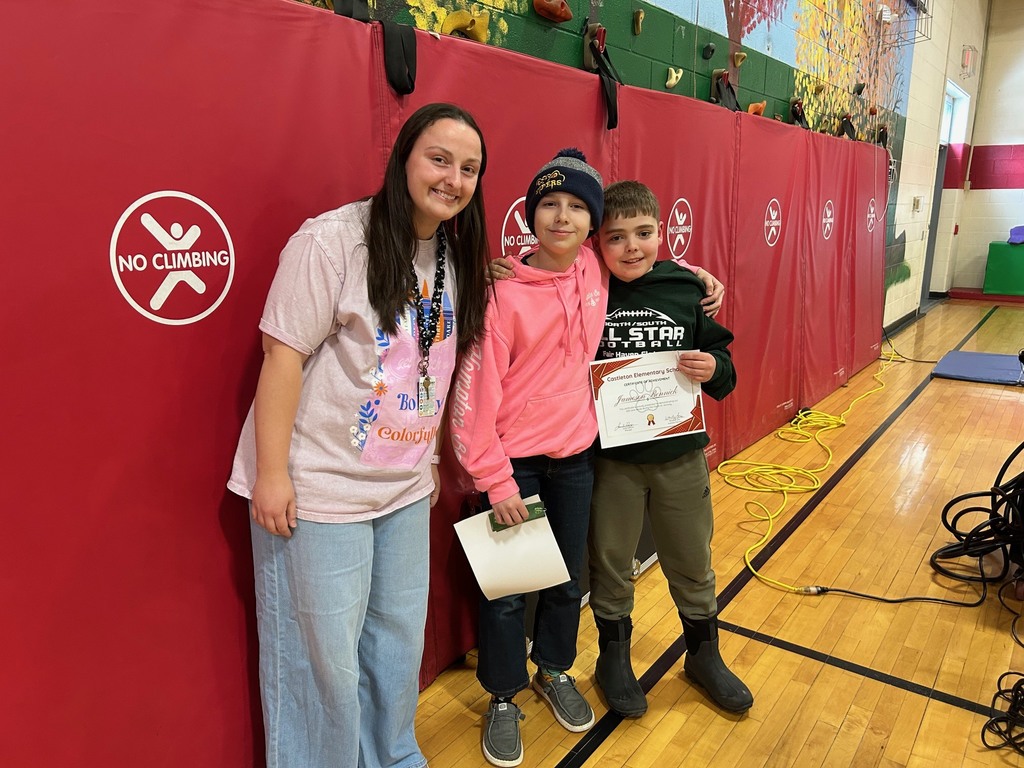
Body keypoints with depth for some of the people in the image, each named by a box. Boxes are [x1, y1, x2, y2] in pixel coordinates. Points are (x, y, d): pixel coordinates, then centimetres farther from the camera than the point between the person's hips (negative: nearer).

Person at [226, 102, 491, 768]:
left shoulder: (458, 257, 8)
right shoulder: (334, 239, -14)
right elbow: (283, 353, -16)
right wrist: (271, 472, -17)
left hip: (407, 490, 7)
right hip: (319, 490, -7)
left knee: (400, 642, 20)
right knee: (324, 659, 7)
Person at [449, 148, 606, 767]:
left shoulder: (595, 270, -2)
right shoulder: (503, 292, -17)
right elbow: (476, 390, -16)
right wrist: (496, 480, -15)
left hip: (576, 454, 5)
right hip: (515, 460, -4)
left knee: (568, 578, 18)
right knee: (507, 589, 7)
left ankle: (556, 671, 43)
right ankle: (503, 701, 30)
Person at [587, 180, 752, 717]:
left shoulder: (687, 291, -4)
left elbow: (723, 372, 4)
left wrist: (713, 369, -16)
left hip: (680, 455, 2)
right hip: (610, 461, -1)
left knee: (691, 563, 18)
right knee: (610, 565, 15)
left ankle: (704, 655, 43)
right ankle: (614, 659, 38)